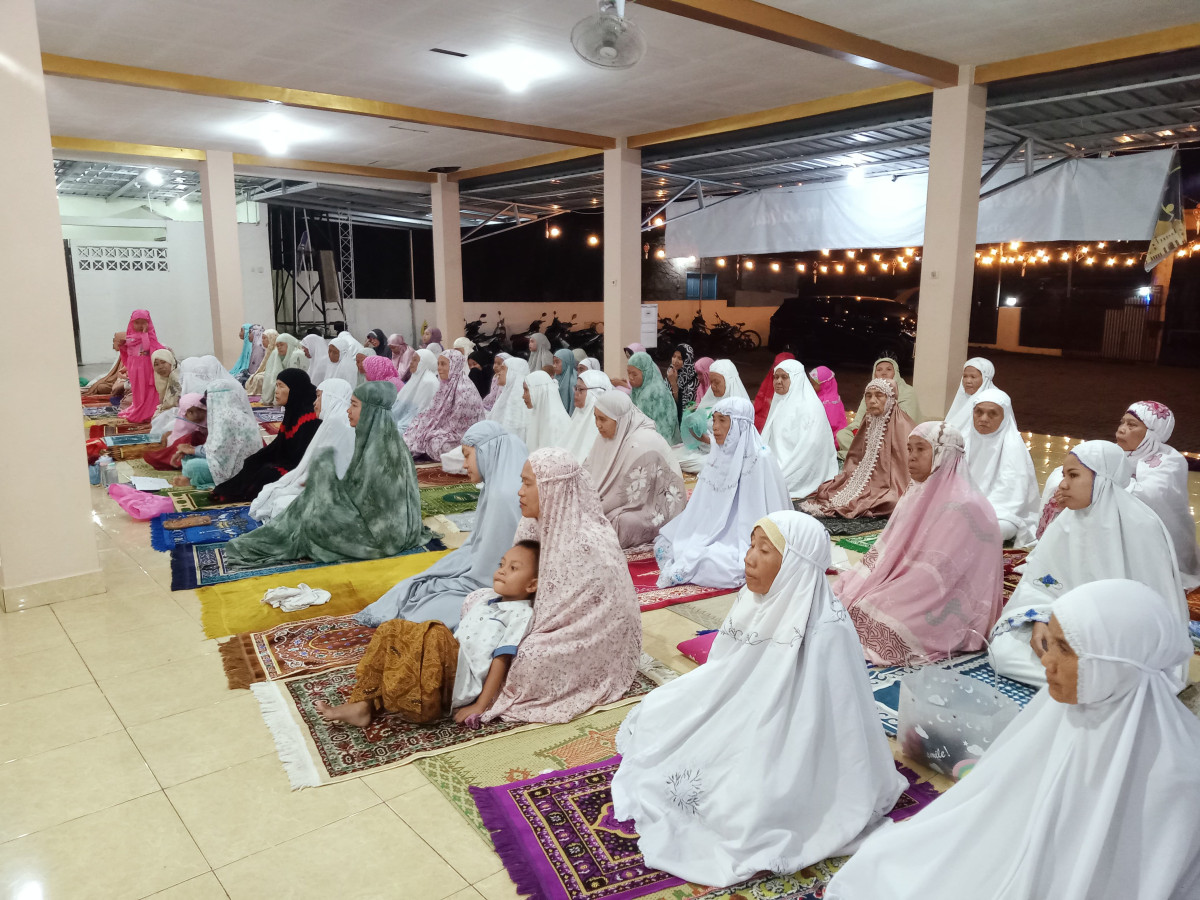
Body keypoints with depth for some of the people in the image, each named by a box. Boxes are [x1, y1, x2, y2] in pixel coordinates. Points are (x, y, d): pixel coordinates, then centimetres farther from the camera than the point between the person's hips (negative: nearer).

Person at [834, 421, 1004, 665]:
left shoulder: (964, 507, -20)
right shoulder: (919, 494, 7)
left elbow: (932, 576, -24)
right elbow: (885, 552, 7)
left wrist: (865, 604, -21)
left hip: (945, 609, -8)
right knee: (839, 593, -7)